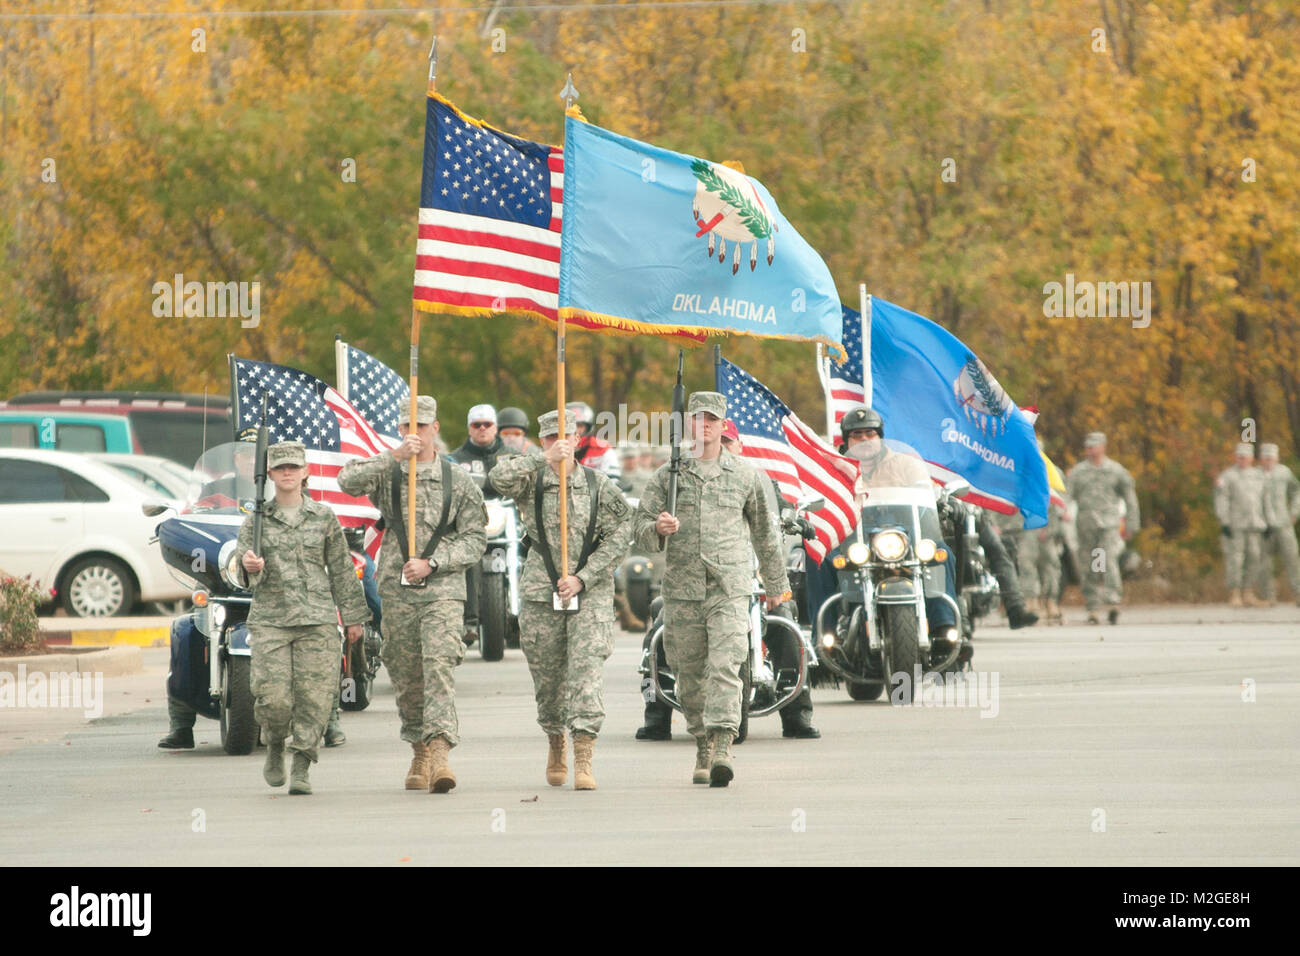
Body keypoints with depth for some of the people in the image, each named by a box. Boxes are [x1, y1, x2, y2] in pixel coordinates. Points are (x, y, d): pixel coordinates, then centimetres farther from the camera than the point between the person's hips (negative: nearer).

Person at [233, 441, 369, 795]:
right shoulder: (256, 521, 7)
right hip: (270, 618, -1)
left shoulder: (323, 517, 9)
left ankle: (301, 767, 2)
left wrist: (353, 617, 11)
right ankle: (275, 749, 19)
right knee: (274, 696, -10)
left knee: (315, 695, -7)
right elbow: (243, 558, -1)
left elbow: (341, 570, 12)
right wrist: (250, 566, -26)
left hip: (317, 619, 1)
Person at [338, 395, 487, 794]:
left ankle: (439, 752, -28)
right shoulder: (386, 474, 6)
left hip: (443, 590, -2)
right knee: (406, 678, 7)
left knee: (440, 668, -18)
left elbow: (475, 539, 3)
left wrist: (431, 564, -11)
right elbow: (347, 481, -14)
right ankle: (419, 751, 22)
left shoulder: (458, 481, 5)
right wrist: (394, 456, -25)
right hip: (396, 592, 2)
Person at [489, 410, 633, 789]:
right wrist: (544, 459, -27)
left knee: (587, 672, -14)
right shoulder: (531, 481, 3)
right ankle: (555, 744, 34)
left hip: (591, 591, -1)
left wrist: (581, 578, -9)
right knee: (547, 676, 9)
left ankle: (584, 759, -18)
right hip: (540, 593, 1)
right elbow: (501, 477, -19)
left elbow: (619, 538, 0)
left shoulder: (599, 485, 3)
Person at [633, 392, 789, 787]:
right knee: (690, 675, 7)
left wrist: (776, 585, 24)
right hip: (681, 590, 2)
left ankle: (723, 748, -26)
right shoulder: (667, 475, 8)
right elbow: (642, 535, 7)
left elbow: (764, 532, 18)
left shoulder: (745, 475, 8)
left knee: (725, 667, -17)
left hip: (730, 591, -2)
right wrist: (657, 529, -17)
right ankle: (703, 750, 22)